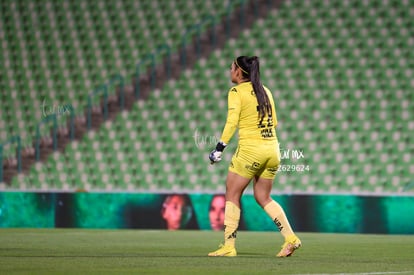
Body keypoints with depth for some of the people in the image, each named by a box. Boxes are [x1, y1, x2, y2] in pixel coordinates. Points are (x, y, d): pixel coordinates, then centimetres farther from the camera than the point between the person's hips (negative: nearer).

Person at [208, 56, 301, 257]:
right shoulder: (265, 91, 14)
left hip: (250, 148, -7)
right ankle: (290, 238, 3)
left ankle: (229, 246, -3)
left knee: (232, 195, 2)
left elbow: (232, 122, -15)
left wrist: (219, 149, -15)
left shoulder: (236, 92, -5)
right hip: (272, 149, 7)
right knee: (263, 197, 16)